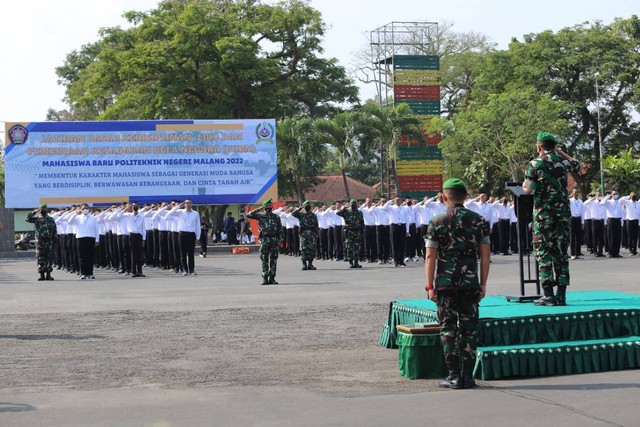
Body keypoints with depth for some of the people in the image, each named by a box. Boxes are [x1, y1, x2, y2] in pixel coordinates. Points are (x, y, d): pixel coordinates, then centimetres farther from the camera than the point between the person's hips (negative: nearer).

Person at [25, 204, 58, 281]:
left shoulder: (51, 220, 8)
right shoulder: (37, 219, 7)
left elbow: (54, 231, 6)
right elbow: (28, 219, -7)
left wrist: (55, 240, 0)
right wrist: (34, 212, -10)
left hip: (49, 241, 0)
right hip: (39, 241, 0)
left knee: (49, 258, -1)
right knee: (40, 258, -1)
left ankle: (48, 274, 2)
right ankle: (42, 274, 3)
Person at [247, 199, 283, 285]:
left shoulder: (276, 217, 9)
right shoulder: (260, 216, 4)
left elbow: (280, 229, 10)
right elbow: (249, 215, -6)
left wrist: (281, 240, 2)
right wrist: (259, 209, -7)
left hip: (274, 240, 1)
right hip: (264, 240, -1)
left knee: (273, 260, 2)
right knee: (264, 260, -1)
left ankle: (272, 278, 7)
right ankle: (265, 278, 3)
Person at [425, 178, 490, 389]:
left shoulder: (437, 222, -3)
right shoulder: (479, 221, 3)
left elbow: (430, 257, -6)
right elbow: (485, 255, 3)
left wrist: (430, 286, -2)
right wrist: (483, 284, 8)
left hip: (445, 284, -2)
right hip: (471, 283, 2)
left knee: (449, 329, 3)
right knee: (469, 328, 7)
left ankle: (454, 376, 2)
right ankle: (468, 375, 7)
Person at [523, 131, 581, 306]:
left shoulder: (535, 163, -7)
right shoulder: (563, 161, 6)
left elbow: (528, 189, -8)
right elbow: (577, 164, 28)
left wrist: (524, 184, 13)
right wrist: (560, 152, 26)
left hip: (543, 213, -4)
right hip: (563, 211, 4)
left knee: (544, 252, -1)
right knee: (561, 252, 7)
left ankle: (548, 295, -6)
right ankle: (561, 295, 5)